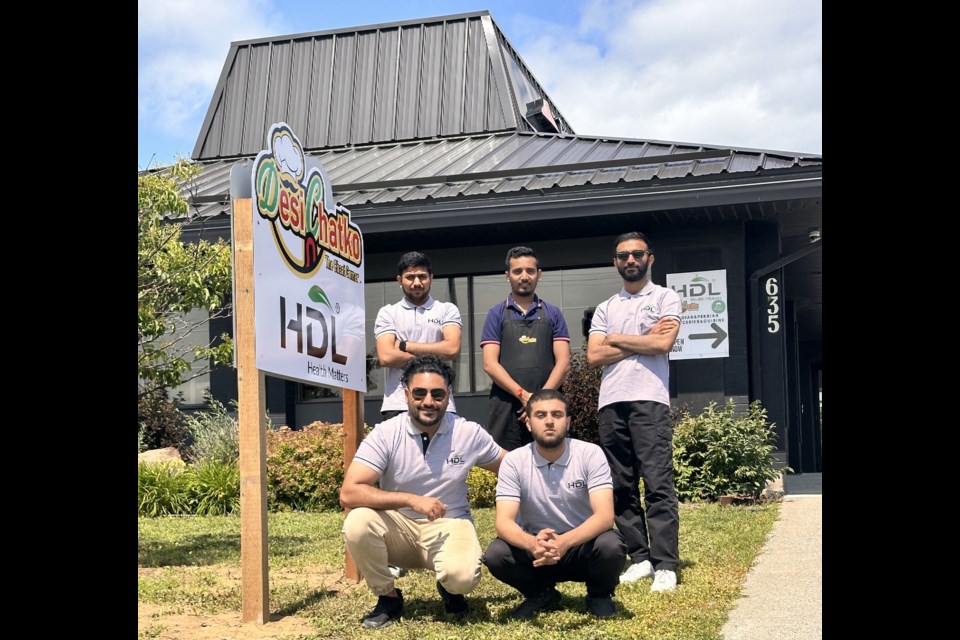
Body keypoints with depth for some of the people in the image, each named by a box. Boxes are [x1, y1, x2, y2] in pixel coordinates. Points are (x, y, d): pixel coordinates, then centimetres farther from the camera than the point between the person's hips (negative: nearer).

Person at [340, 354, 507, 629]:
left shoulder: (470, 433, -8)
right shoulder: (385, 434, -14)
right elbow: (349, 494, -24)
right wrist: (411, 499, -30)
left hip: (449, 526, 0)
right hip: (398, 526, 0)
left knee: (463, 577, -33)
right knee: (357, 523, -32)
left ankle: (449, 588, 10)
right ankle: (388, 597, -4)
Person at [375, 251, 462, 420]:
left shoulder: (447, 310, 12)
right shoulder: (387, 313, 11)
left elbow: (452, 348, -5)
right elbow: (386, 357, -3)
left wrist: (405, 345, -3)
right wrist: (432, 356, -4)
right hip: (397, 405, 0)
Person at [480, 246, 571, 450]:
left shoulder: (553, 314, 13)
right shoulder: (497, 314, 10)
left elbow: (563, 362, 4)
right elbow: (490, 364, 0)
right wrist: (523, 395, -12)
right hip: (505, 408, -1)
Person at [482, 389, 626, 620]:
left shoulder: (590, 454, -15)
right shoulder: (514, 461, -11)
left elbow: (604, 516, -25)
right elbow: (504, 522, -19)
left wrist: (564, 541, -44)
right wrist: (533, 543, -43)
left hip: (584, 545, -1)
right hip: (536, 550, 1)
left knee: (611, 546, -34)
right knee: (495, 555, -27)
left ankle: (599, 594, 2)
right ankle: (541, 594, 5)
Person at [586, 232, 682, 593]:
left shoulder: (666, 298, 8)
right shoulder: (605, 309, 18)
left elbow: (662, 344, -9)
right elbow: (594, 356, 5)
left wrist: (616, 339, 1)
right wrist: (643, 339, -2)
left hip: (649, 400, -5)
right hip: (611, 404, 5)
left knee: (658, 484, -10)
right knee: (622, 486, 4)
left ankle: (665, 566, -9)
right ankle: (640, 557, 10)